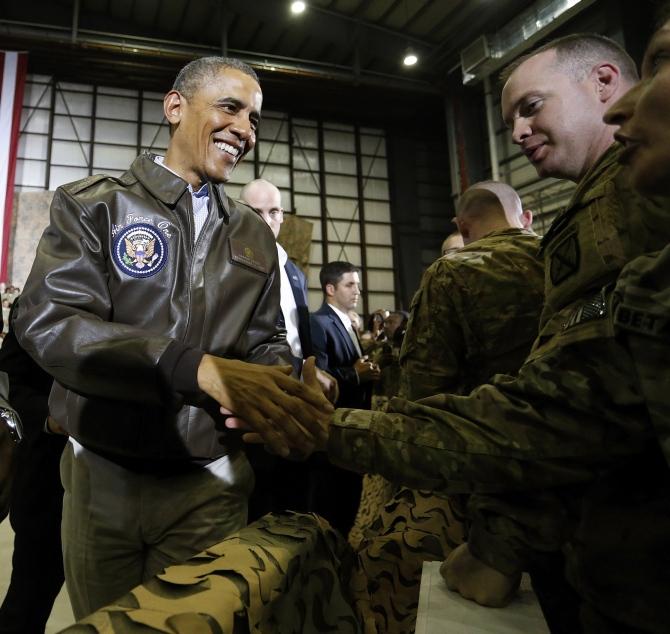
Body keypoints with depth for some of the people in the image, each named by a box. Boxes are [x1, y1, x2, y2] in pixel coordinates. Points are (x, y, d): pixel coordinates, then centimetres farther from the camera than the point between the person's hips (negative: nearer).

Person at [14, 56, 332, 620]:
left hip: (211, 484, 2)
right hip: (103, 475, -1)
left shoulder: (255, 236, 8)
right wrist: (200, 368, -33)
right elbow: (48, 323, -18)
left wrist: (278, 389, -17)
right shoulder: (91, 205, -5)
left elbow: (267, 341, 8)